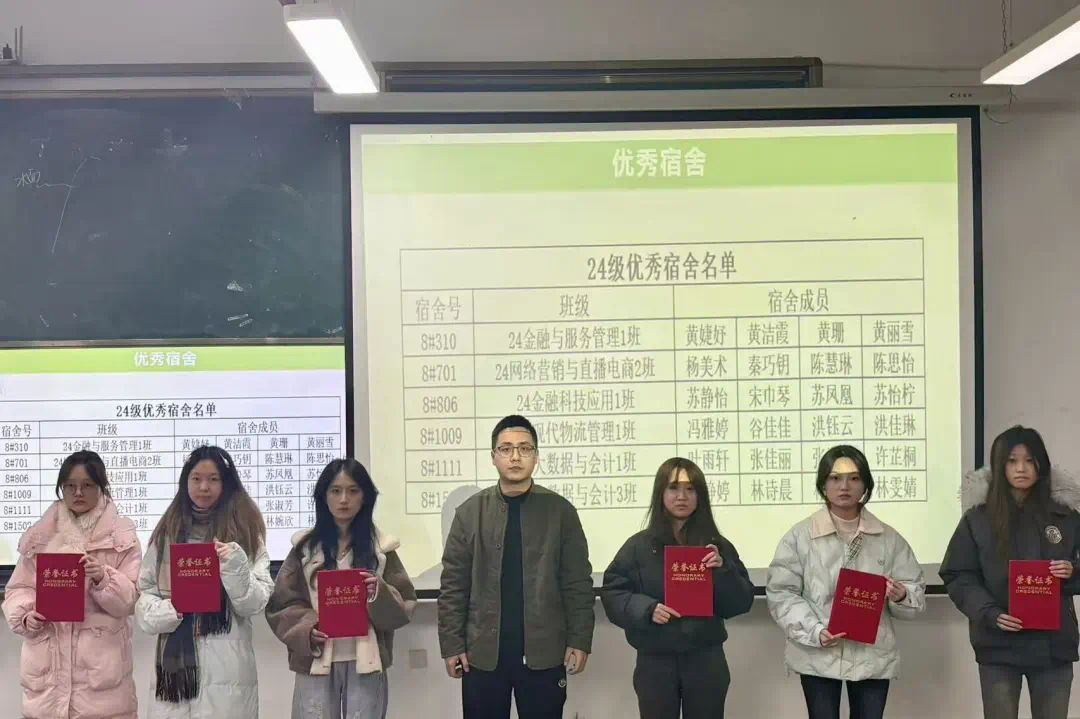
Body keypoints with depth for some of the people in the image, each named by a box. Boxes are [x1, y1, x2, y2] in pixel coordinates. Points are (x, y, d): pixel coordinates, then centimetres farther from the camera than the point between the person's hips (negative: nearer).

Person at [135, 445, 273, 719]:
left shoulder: (245, 531, 4)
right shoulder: (166, 533, 11)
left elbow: (254, 604, -1)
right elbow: (144, 596, 8)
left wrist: (236, 567, -17)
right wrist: (172, 610, -11)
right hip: (175, 660, 2)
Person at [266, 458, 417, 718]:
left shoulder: (380, 547, 8)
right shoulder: (305, 546, 8)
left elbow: (404, 607, 6)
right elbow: (281, 605, 6)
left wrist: (379, 594, -13)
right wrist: (307, 629, -11)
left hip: (366, 663, 0)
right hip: (316, 663, 0)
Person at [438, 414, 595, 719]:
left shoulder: (560, 511, 2)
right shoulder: (470, 512, 4)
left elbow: (578, 582, 2)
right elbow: (453, 585, 3)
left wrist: (580, 640, -4)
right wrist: (452, 644, -2)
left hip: (544, 653, -1)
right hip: (483, 653, 1)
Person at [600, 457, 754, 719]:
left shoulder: (717, 546, 3)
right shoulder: (639, 546, -1)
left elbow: (741, 603, 2)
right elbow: (612, 593, -1)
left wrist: (723, 570, -15)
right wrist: (646, 609, -17)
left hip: (706, 661, 1)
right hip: (655, 663, -1)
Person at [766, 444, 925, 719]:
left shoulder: (889, 538, 5)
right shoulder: (800, 536, -3)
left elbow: (916, 592, 7)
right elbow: (781, 592, -5)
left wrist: (901, 596, -17)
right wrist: (815, 632, -18)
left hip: (873, 656, 2)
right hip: (817, 656, -2)